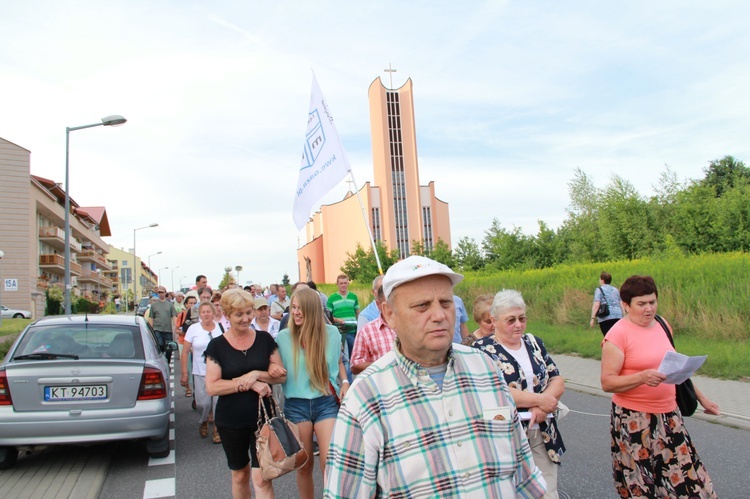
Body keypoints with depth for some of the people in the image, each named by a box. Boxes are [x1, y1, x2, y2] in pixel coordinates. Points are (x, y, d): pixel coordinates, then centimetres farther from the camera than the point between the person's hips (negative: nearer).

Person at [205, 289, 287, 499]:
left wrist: (256, 374, -17)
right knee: (239, 474, 18)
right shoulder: (217, 345, -4)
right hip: (230, 422, 0)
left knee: (262, 478, -4)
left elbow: (281, 375, 0)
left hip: (262, 418, 0)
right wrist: (248, 383, -20)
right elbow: (212, 387, -11)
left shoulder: (264, 339, -1)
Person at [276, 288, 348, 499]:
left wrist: (345, 382, -1)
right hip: (296, 405, 1)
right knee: (304, 466, 11)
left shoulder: (331, 333, -2)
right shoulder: (283, 337, -4)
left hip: (326, 403, 0)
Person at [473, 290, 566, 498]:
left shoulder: (534, 343, 9)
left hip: (544, 436, 5)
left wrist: (541, 408, -14)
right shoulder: (482, 349, -9)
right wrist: (540, 399, -14)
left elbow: (557, 381, 5)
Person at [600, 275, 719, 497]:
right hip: (634, 419, -6)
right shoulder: (618, 334, -13)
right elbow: (607, 382, -16)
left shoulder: (661, 325, 7)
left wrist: (701, 397, 24)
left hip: (669, 415, 6)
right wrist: (642, 377, -29)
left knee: (686, 479, 8)